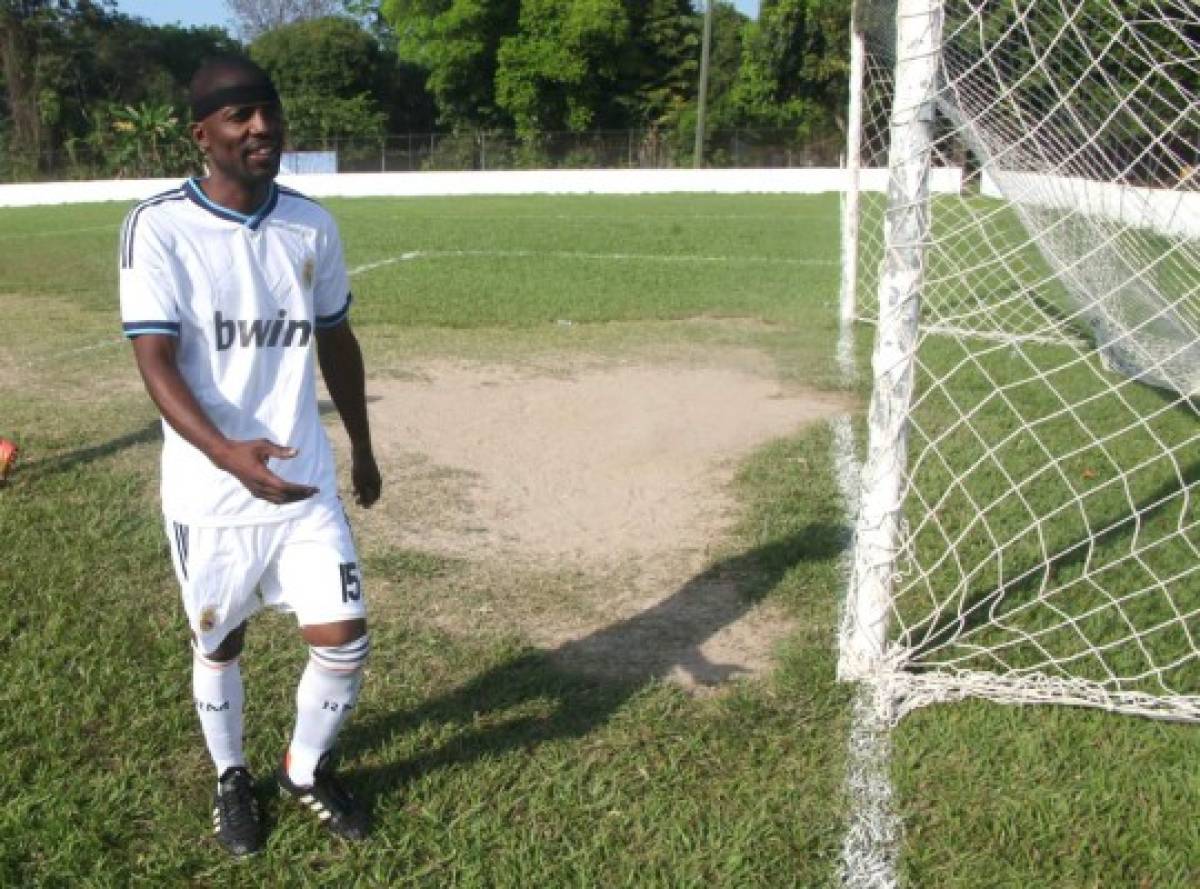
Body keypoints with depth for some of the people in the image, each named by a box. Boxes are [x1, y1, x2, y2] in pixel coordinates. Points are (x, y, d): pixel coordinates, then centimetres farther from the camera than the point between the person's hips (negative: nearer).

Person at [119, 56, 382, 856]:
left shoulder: (312, 224, 1)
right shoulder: (159, 226, -13)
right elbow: (155, 361, -19)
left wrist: (362, 448, 18)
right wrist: (226, 453, -35)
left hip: (306, 480, 3)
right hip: (209, 492, -3)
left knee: (345, 640, 2)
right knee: (218, 645, 14)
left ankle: (307, 769, 31)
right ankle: (232, 778, 42)